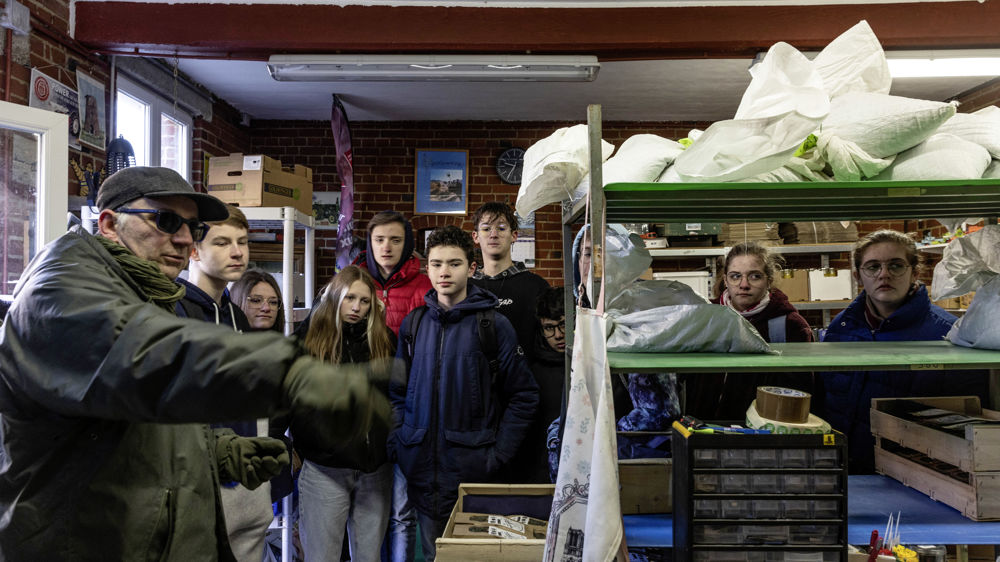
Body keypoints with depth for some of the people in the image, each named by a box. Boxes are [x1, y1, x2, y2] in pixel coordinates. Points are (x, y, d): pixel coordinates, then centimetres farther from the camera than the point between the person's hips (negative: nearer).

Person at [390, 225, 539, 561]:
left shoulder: (494, 325, -7)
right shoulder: (413, 324, 5)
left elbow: (524, 396, -5)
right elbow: (398, 390, 13)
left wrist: (499, 453, -10)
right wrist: (397, 440, 3)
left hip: (472, 468, -3)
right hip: (422, 468, 4)